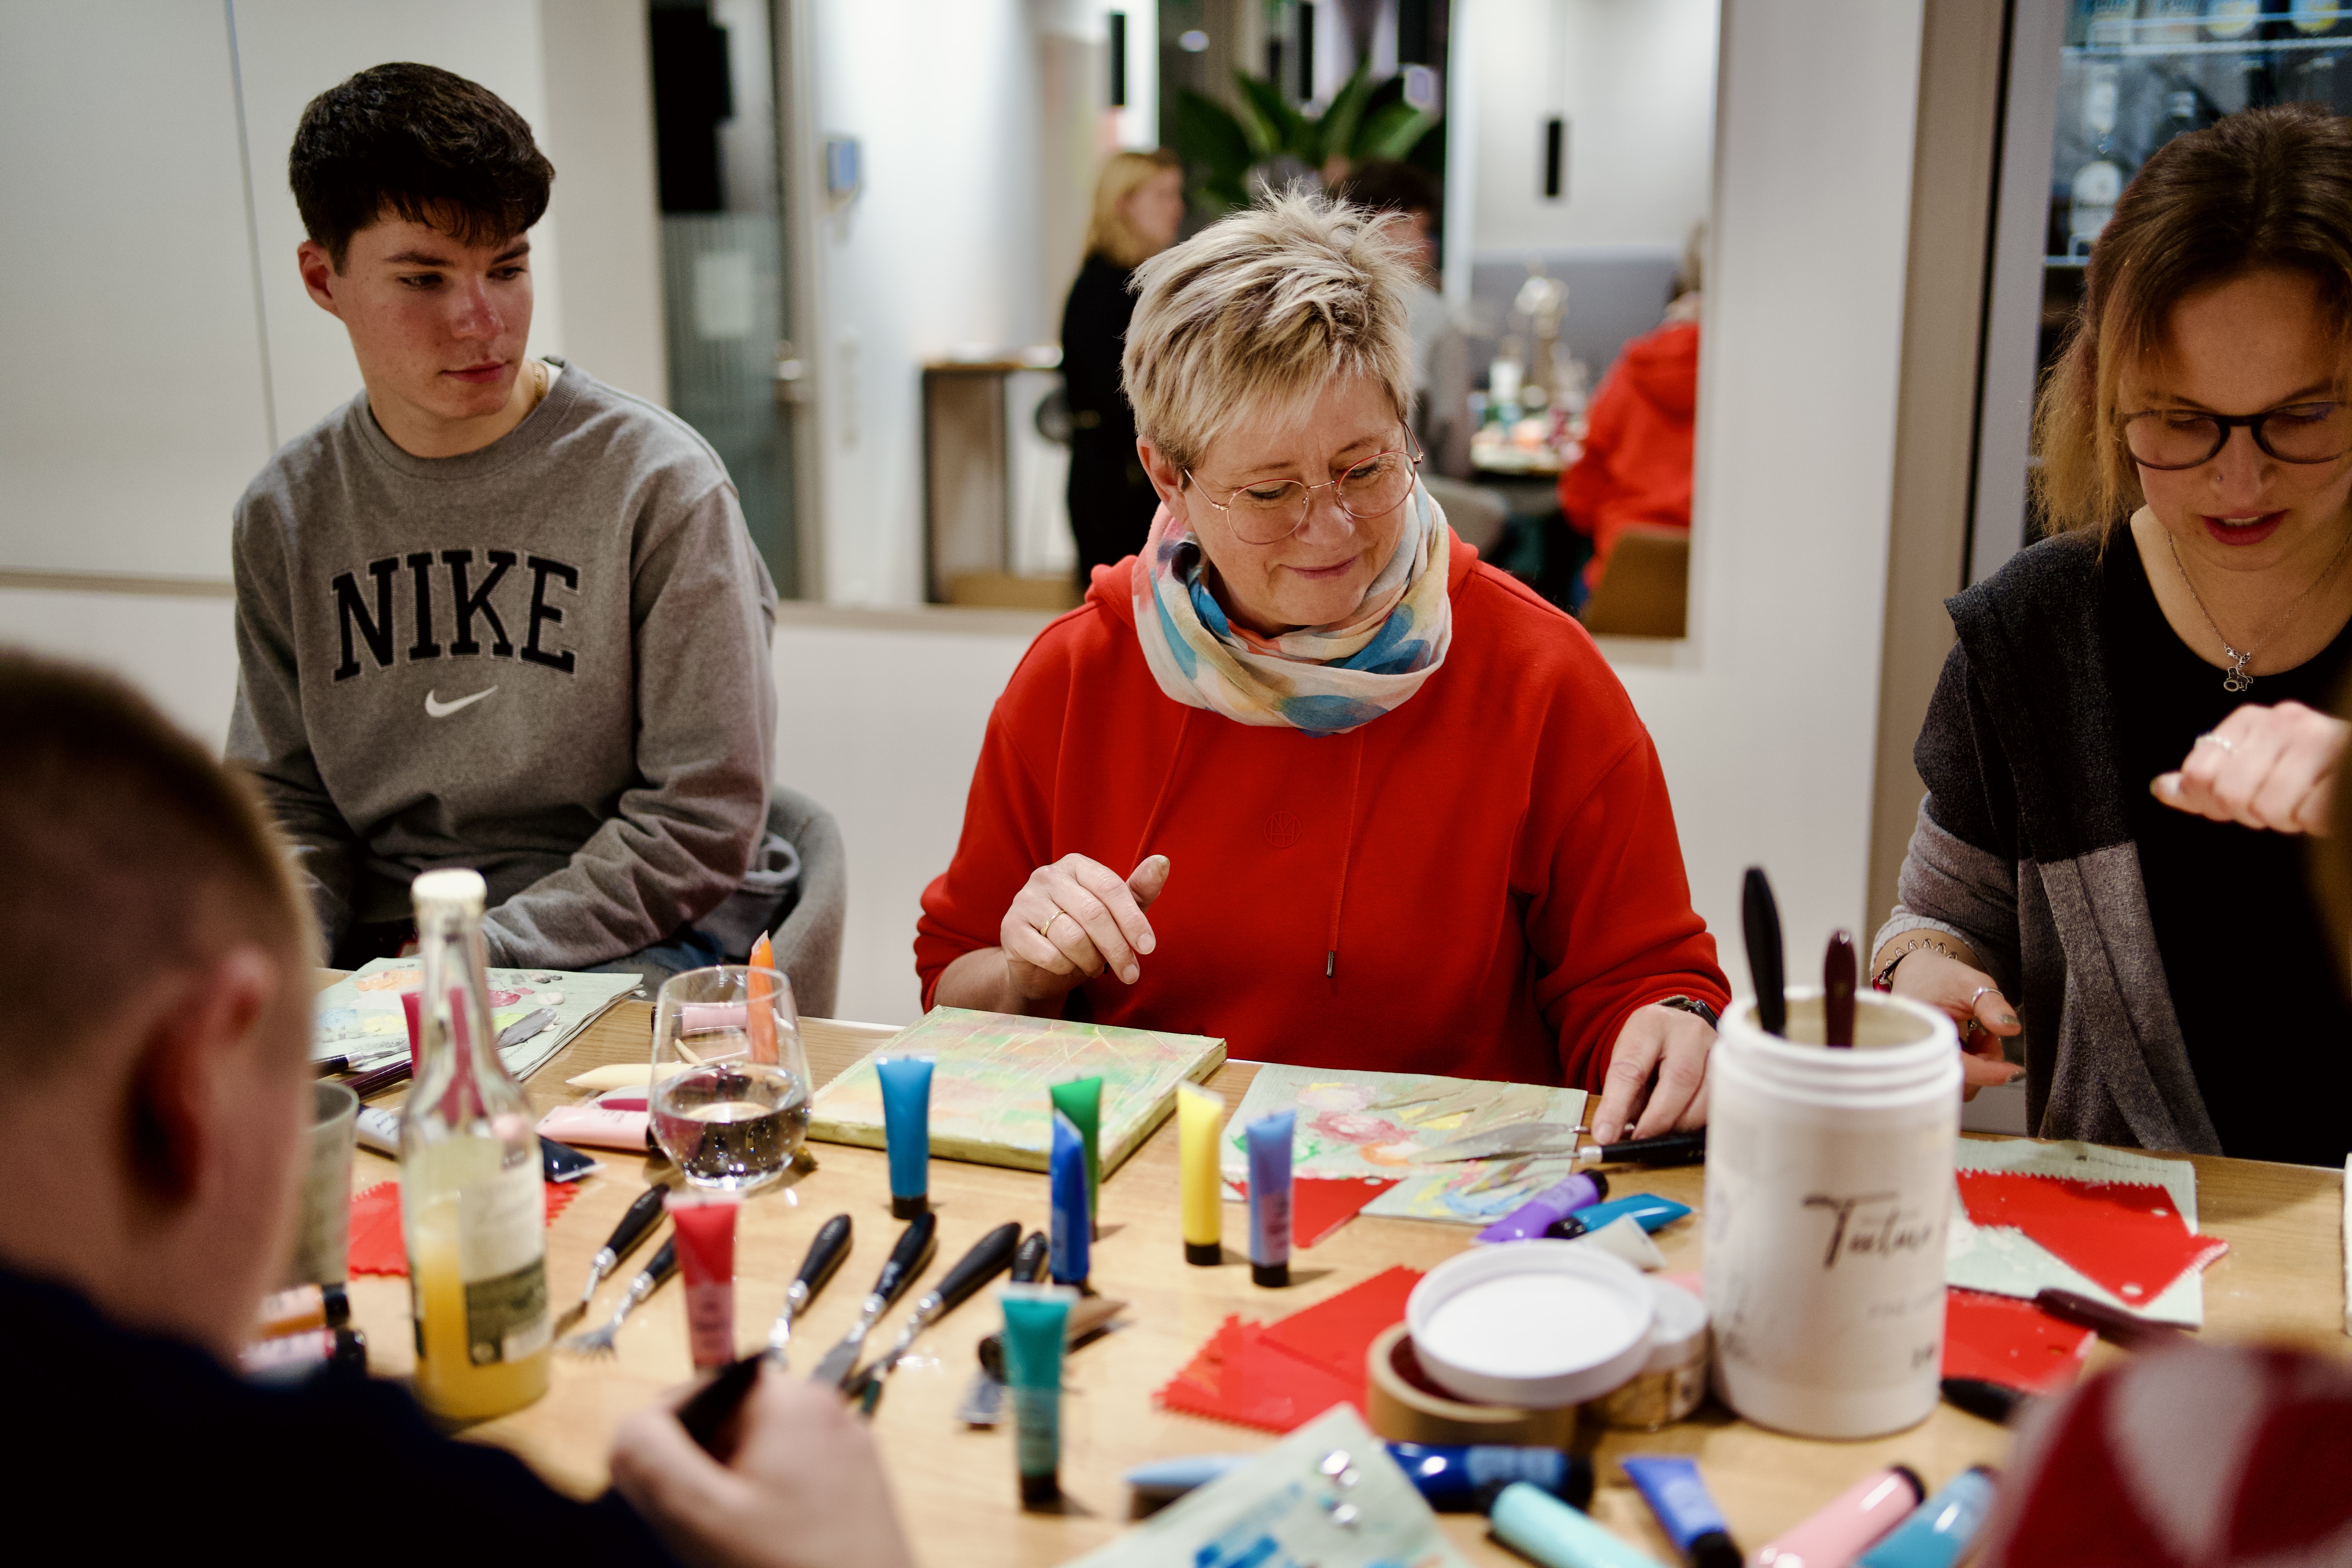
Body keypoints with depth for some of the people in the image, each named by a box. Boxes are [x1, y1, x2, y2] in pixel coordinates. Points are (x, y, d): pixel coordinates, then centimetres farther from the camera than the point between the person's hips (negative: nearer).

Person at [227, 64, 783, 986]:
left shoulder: (660, 483, -8)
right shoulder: (286, 513, 7)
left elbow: (703, 818, -9)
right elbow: (284, 798, 13)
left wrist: (482, 955, -15)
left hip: (633, 944, -4)